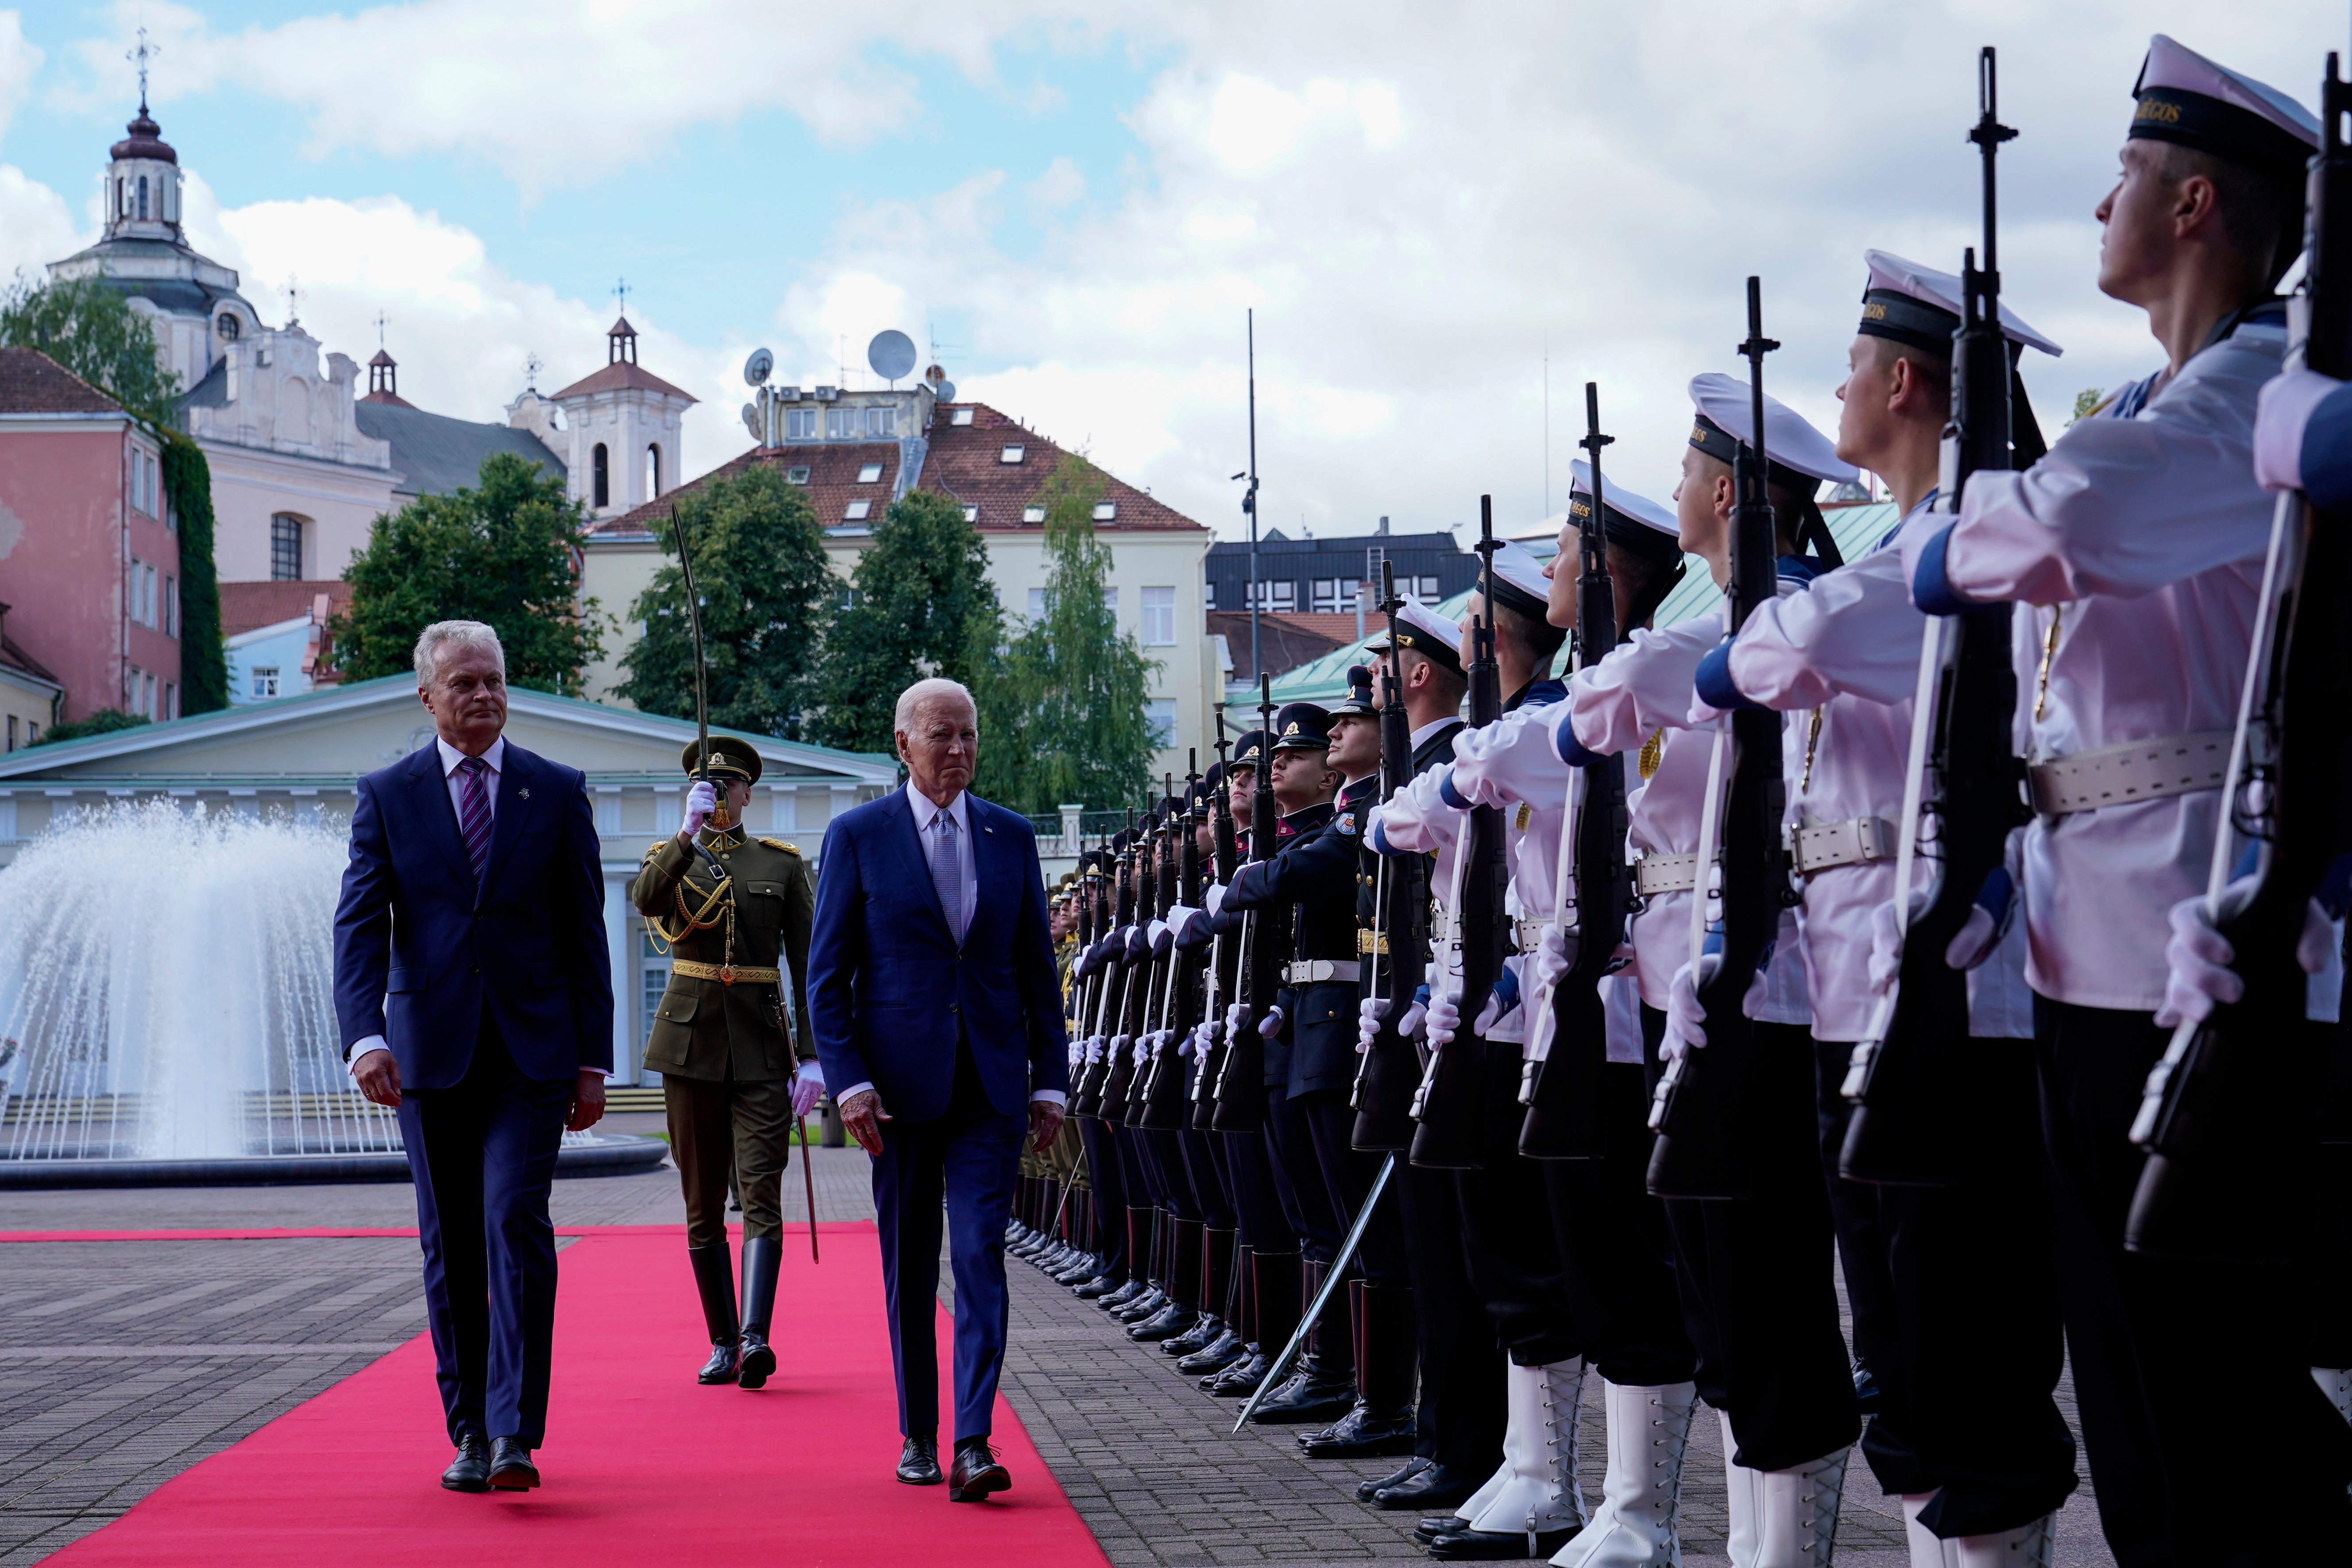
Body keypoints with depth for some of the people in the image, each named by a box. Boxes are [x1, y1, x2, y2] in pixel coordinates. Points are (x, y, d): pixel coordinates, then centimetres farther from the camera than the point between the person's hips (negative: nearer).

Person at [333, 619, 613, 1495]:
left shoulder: (557, 792, 6)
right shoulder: (386, 797, 5)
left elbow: (584, 931, 6)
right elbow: (360, 926, -3)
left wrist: (593, 1060, 2)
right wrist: (365, 1035, -19)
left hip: (533, 1052, -1)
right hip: (430, 1054, 1)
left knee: (516, 1219, -16)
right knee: (450, 1247, 7)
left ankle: (514, 1435, -18)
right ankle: (469, 1432, 17)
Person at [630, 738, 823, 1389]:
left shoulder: (783, 864, 8)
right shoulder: (671, 857, 9)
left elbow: (806, 964, 4)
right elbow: (646, 899, -17)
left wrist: (811, 1056, -4)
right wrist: (689, 832, -30)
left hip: (760, 1047, -1)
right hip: (691, 1041, 1)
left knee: (761, 1191, -14)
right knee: (702, 1205, 4)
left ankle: (755, 1337, -24)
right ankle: (723, 1343, 12)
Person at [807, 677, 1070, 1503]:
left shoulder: (1011, 836, 8)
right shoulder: (857, 837, 0)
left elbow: (1037, 969, 12)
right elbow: (827, 975, 0)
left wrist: (1050, 1081, 6)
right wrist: (850, 1081, -10)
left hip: (991, 1084, 1)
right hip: (900, 1083, -1)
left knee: (980, 1255, -10)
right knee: (909, 1267, 8)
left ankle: (973, 1443, -13)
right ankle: (917, 1436, 19)